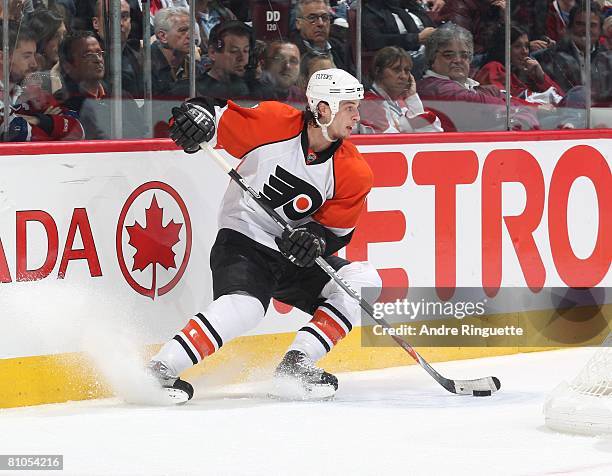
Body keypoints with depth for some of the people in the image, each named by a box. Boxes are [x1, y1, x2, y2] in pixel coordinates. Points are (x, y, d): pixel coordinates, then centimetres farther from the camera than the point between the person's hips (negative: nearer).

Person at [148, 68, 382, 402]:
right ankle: (161, 368, -28)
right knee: (244, 307, -33)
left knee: (364, 282, -11)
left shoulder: (353, 172, -2)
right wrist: (197, 114, -29)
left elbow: (337, 229, 0)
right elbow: (218, 122, -5)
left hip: (296, 258, 6)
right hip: (241, 245, -6)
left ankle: (297, 363, -10)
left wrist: (316, 238, -23)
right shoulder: (274, 123, -12)